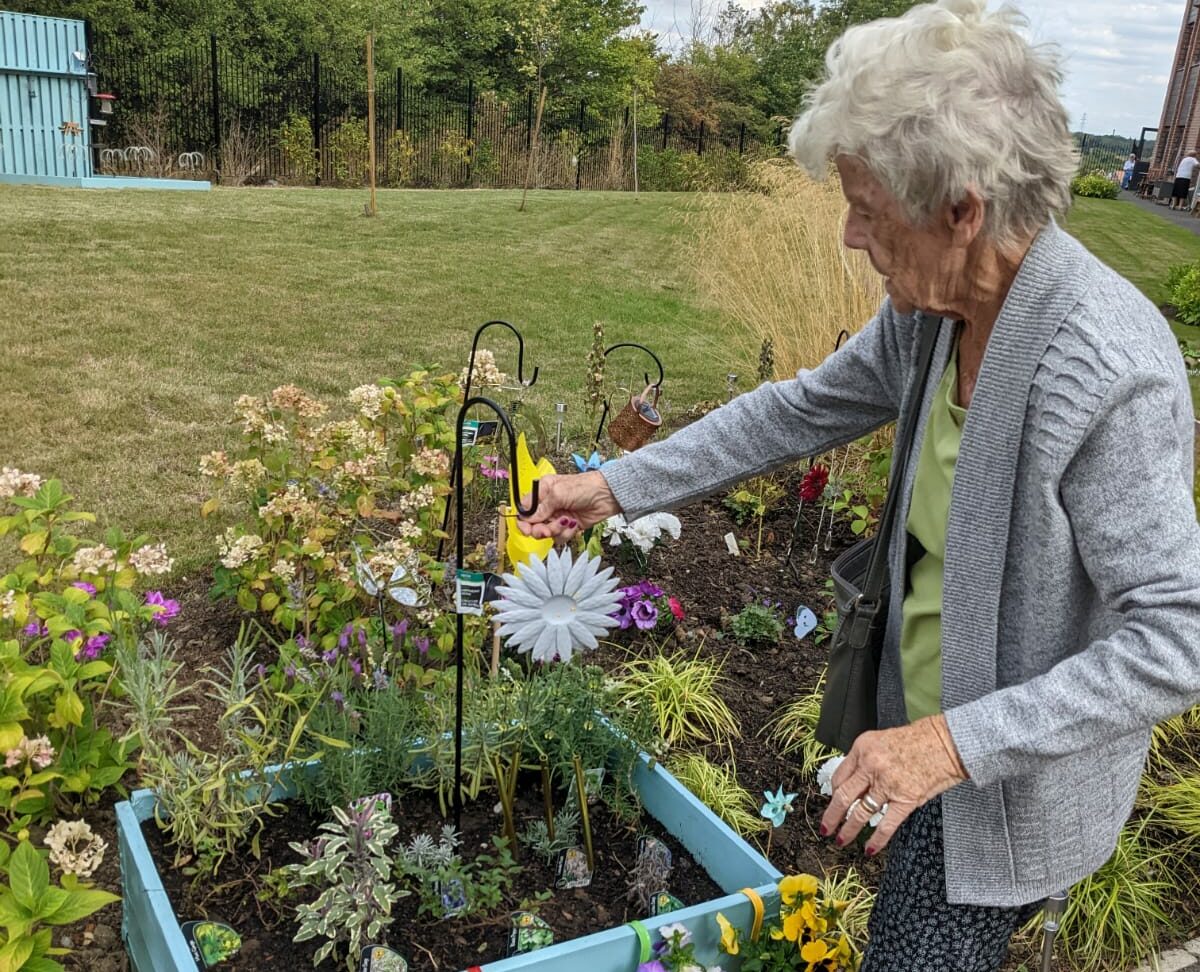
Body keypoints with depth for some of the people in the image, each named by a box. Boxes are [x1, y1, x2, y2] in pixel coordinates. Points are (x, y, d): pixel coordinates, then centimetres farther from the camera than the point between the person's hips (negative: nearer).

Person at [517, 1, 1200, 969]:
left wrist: (955, 741, -32)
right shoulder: (934, 310, -9)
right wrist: (618, 486, 3)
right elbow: (805, 409, 3)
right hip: (934, 722, 7)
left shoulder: (1110, 374, -33)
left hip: (1018, 773, -7)